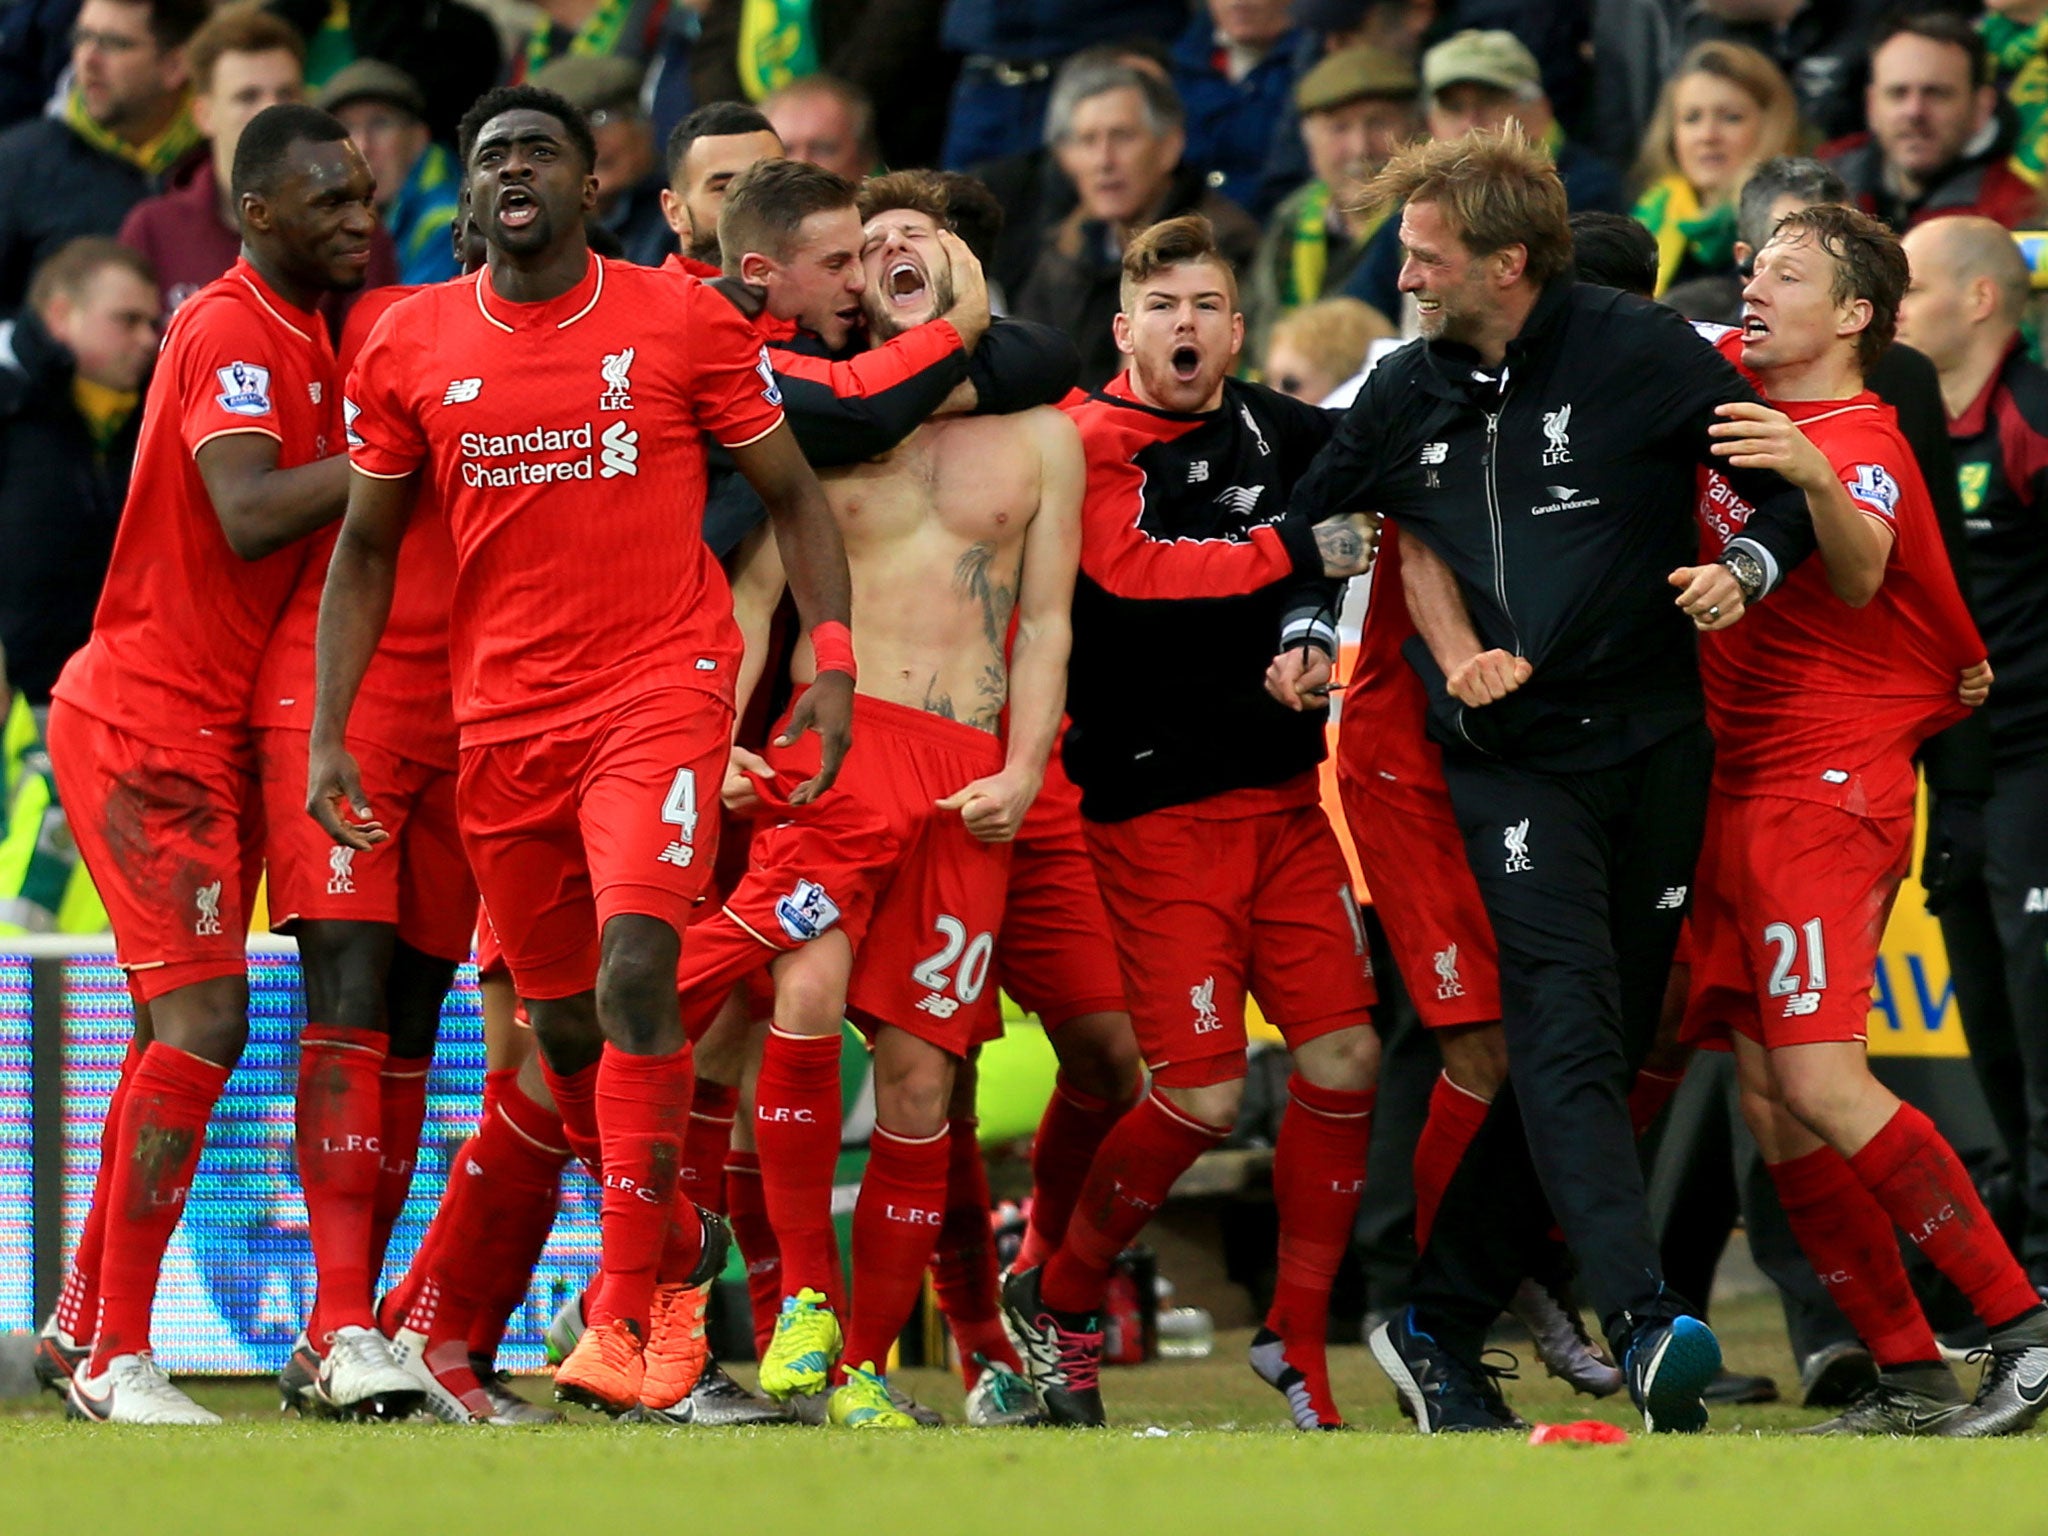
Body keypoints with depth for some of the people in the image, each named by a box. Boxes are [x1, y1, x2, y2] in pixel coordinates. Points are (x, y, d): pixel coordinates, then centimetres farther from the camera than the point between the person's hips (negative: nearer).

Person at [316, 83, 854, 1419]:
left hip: (661, 694, -4)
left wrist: (834, 664, -5)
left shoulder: (685, 325, -2)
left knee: (635, 975, -21)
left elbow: (793, 496, 6)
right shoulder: (411, 349, 4)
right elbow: (366, 552, 12)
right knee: (561, 1022, 11)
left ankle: (631, 1306, -18)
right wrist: (329, 736, 5)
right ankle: (672, 1238, 35)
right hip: (504, 716, 4)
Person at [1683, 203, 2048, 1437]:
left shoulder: (1864, 445, -13)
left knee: (1820, 1084, -19)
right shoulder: (1723, 380, 10)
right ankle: (1908, 1371, 4)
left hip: (1828, 788, -8)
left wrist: (1814, 478, -53)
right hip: (1733, 788, 8)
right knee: (1768, 1103, 2)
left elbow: (1860, 574, -34)